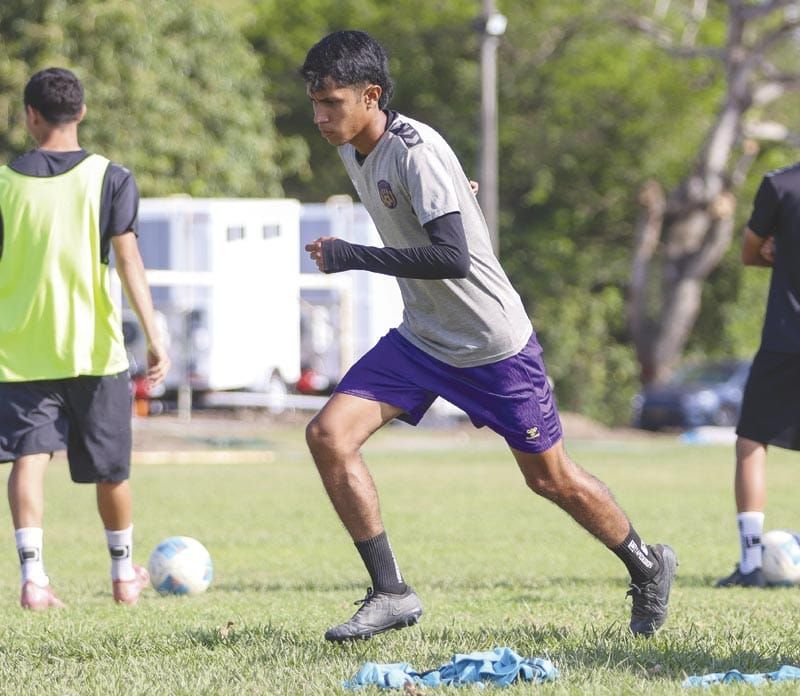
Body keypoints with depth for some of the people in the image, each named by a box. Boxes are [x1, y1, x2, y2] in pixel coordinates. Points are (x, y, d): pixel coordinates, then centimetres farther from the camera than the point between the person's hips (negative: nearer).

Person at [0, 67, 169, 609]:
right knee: (109, 468, 14)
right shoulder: (110, 178, -2)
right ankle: (124, 573, 30)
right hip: (93, 346, 0)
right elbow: (128, 259, -10)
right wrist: (154, 337, -10)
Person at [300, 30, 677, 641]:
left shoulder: (416, 151, -26)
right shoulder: (352, 150, 1)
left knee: (550, 477, 6)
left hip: (494, 343, -7)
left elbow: (451, 256, -34)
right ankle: (390, 594, -7)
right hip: (420, 338, 7)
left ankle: (647, 567, 32)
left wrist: (350, 258, -32)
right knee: (329, 433, -12)